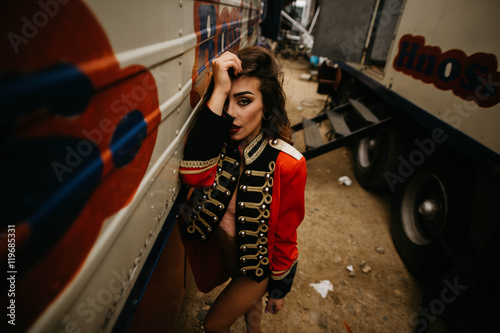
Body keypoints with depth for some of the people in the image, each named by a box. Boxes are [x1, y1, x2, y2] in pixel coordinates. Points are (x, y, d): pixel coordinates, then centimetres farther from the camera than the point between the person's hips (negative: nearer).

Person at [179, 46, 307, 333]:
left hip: (260, 263, -4)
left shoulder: (287, 164, -31)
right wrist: (219, 92, -42)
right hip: (225, 252, 4)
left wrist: (280, 289, -6)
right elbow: (194, 175, -40)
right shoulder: (219, 142, -18)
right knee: (248, 299, 33)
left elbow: (285, 237, -19)